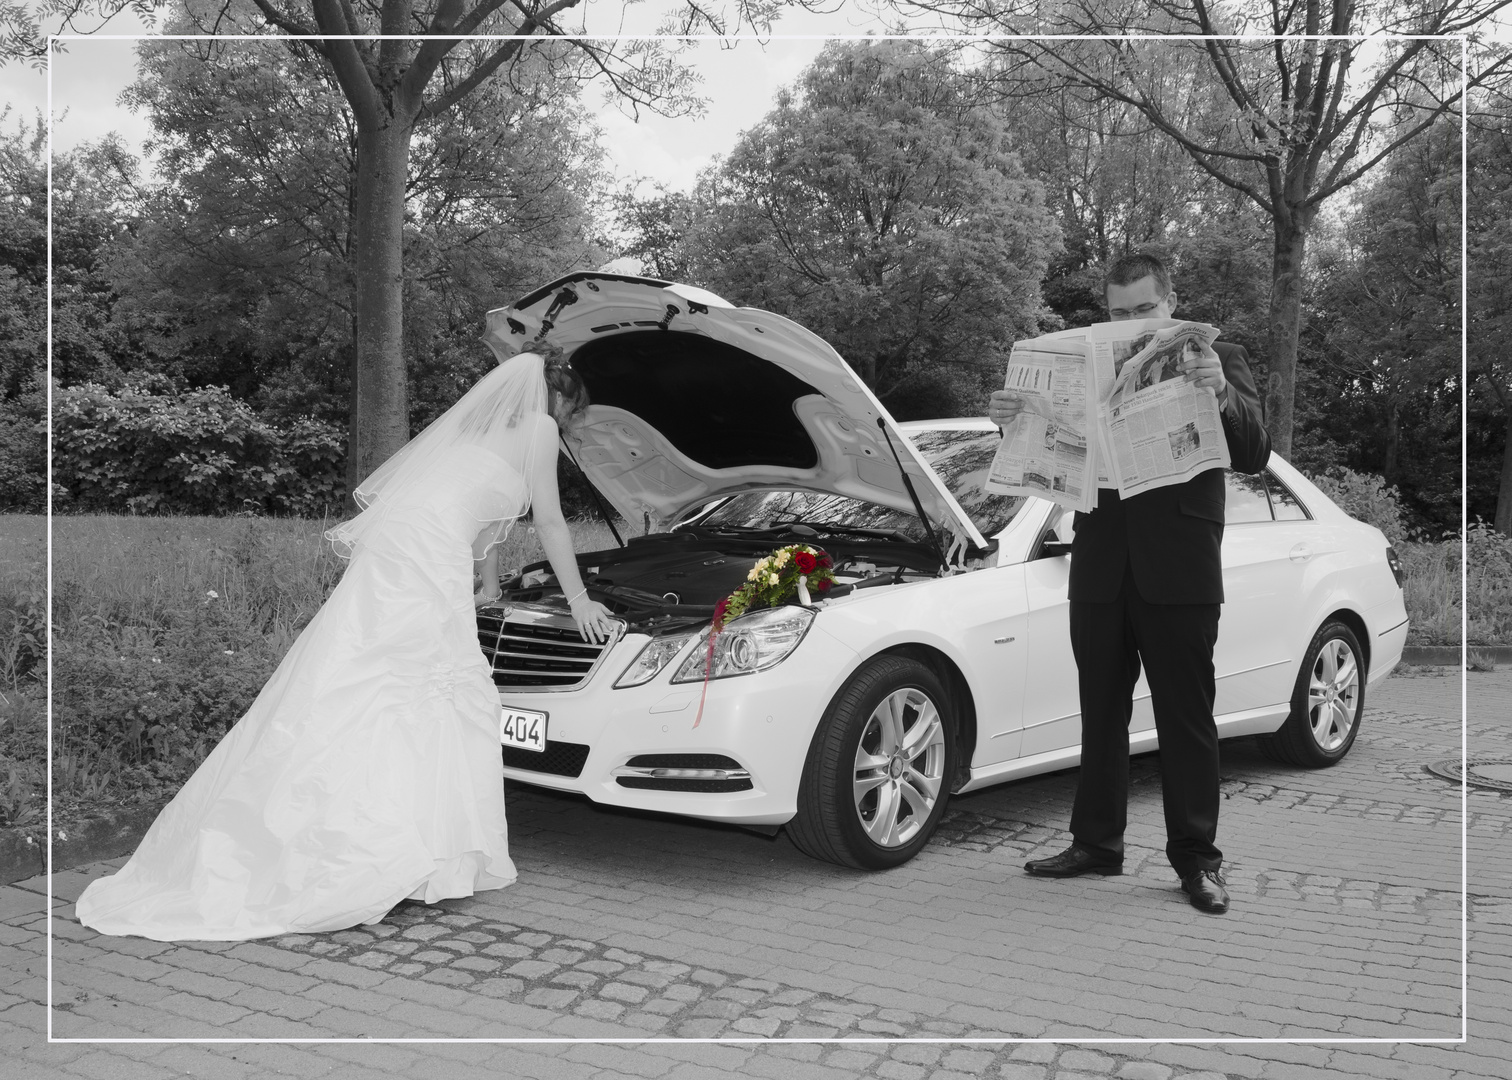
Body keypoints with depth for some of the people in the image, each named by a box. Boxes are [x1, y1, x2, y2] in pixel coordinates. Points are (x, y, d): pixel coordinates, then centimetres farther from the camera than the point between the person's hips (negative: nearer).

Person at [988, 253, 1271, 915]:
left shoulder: (1218, 360, 1)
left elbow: (1254, 457, -9)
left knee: (1187, 722, 5)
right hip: (1101, 571, 4)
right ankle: (1096, 843, 25)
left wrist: (1220, 396, -27)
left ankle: (1195, 859, 16)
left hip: (1179, 574, -3)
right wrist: (1014, 421, -12)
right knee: (1101, 716, 13)